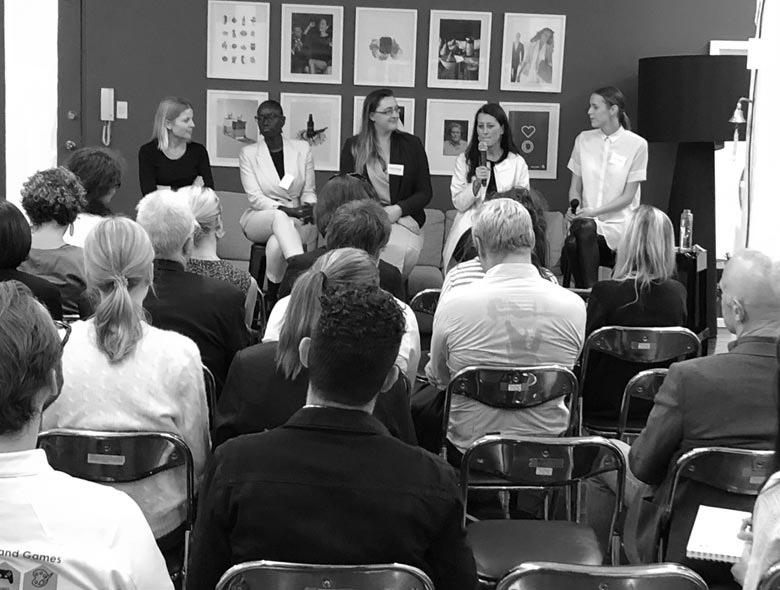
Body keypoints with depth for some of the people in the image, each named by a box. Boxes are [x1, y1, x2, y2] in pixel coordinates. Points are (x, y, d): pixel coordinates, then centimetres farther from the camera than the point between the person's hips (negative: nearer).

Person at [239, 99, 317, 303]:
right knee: (279, 217, -38)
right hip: (259, 220, -1)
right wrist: (287, 210, -22)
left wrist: (309, 207, -16)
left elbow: (309, 192, 9)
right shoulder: (248, 153, 2)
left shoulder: (302, 149, 6)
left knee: (276, 244, -35)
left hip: (296, 221, 1)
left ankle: (274, 297, -21)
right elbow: (255, 198, -7)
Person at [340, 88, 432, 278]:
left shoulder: (412, 144, 11)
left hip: (403, 218, 1)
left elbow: (425, 192, 9)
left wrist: (398, 209, -10)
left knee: (398, 248, -34)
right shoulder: (352, 146, 11)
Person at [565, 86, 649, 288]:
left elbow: (628, 196, -3)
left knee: (585, 229, -35)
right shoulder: (583, 140, 11)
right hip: (585, 220, 3)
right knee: (571, 244, -32)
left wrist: (594, 212, -15)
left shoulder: (636, 144, -1)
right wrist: (575, 207, -7)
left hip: (619, 222, -3)